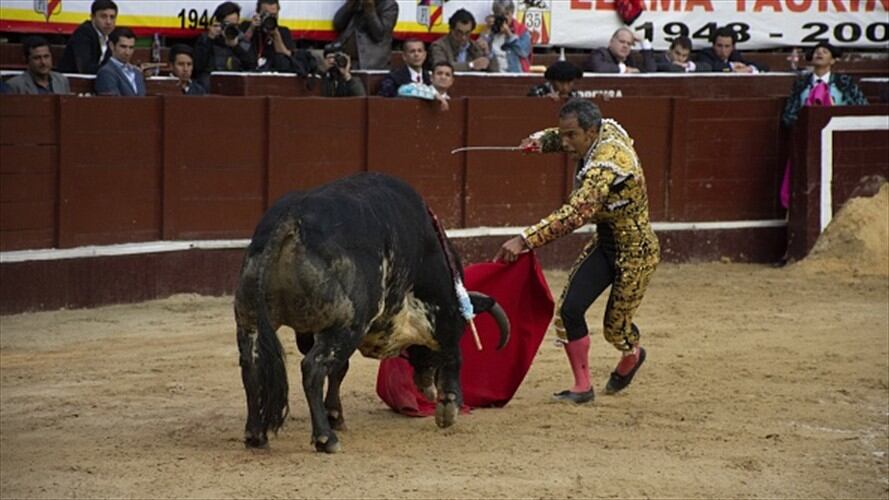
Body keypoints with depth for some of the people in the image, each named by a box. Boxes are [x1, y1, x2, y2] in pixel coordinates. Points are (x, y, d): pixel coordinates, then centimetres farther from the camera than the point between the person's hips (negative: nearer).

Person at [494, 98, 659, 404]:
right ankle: (582, 387, 8)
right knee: (569, 309, -5)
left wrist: (525, 240, -49)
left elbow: (574, 215, -44)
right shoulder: (607, 129, -9)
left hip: (635, 251, -8)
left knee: (615, 327, 8)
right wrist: (538, 141, -12)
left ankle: (632, 356, 44)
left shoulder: (607, 166, -35)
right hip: (604, 242, 8)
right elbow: (558, 138, 12)